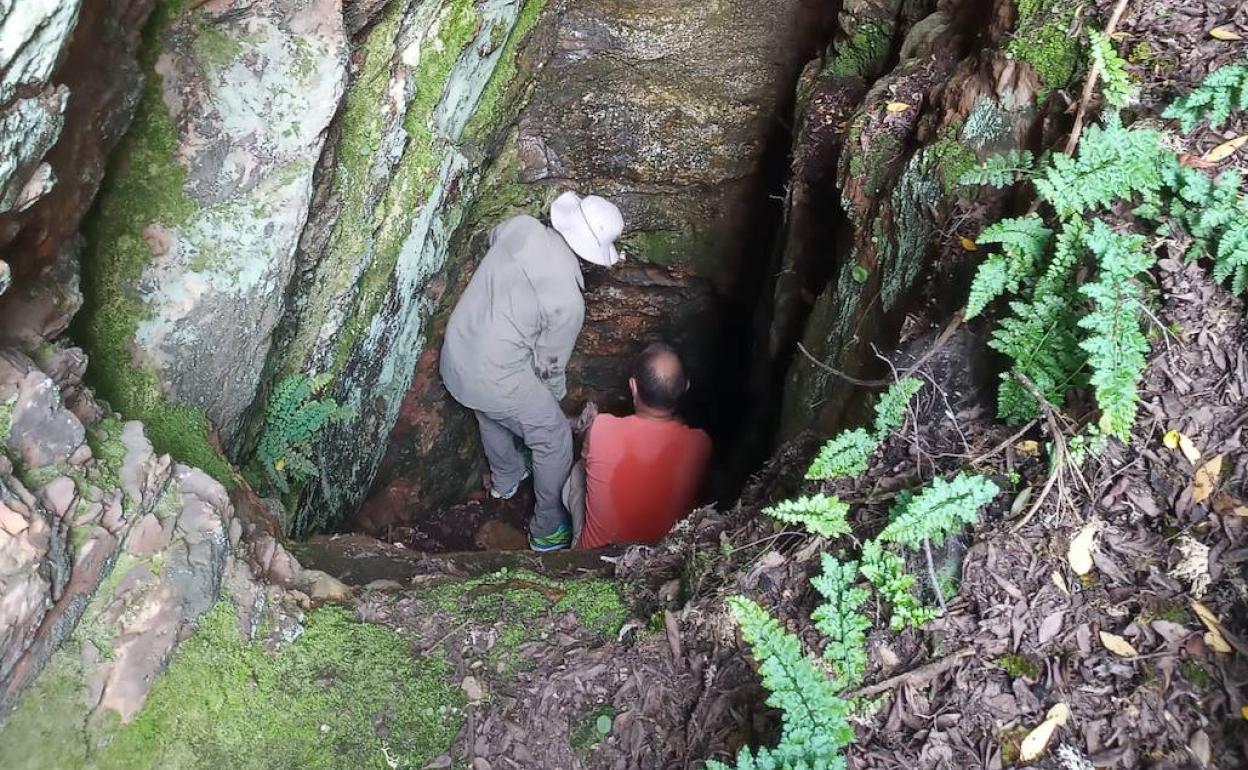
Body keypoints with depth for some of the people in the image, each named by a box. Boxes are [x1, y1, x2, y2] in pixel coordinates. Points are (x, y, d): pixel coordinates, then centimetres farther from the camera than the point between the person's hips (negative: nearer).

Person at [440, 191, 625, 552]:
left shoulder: (520, 226, -10)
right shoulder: (568, 302, -24)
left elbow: (493, 236, 16)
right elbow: (550, 365, -9)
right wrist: (557, 397, 12)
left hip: (454, 355, 7)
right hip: (495, 378, -7)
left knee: (490, 414, 35)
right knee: (555, 440, 15)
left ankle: (505, 479, 61)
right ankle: (548, 528, 31)